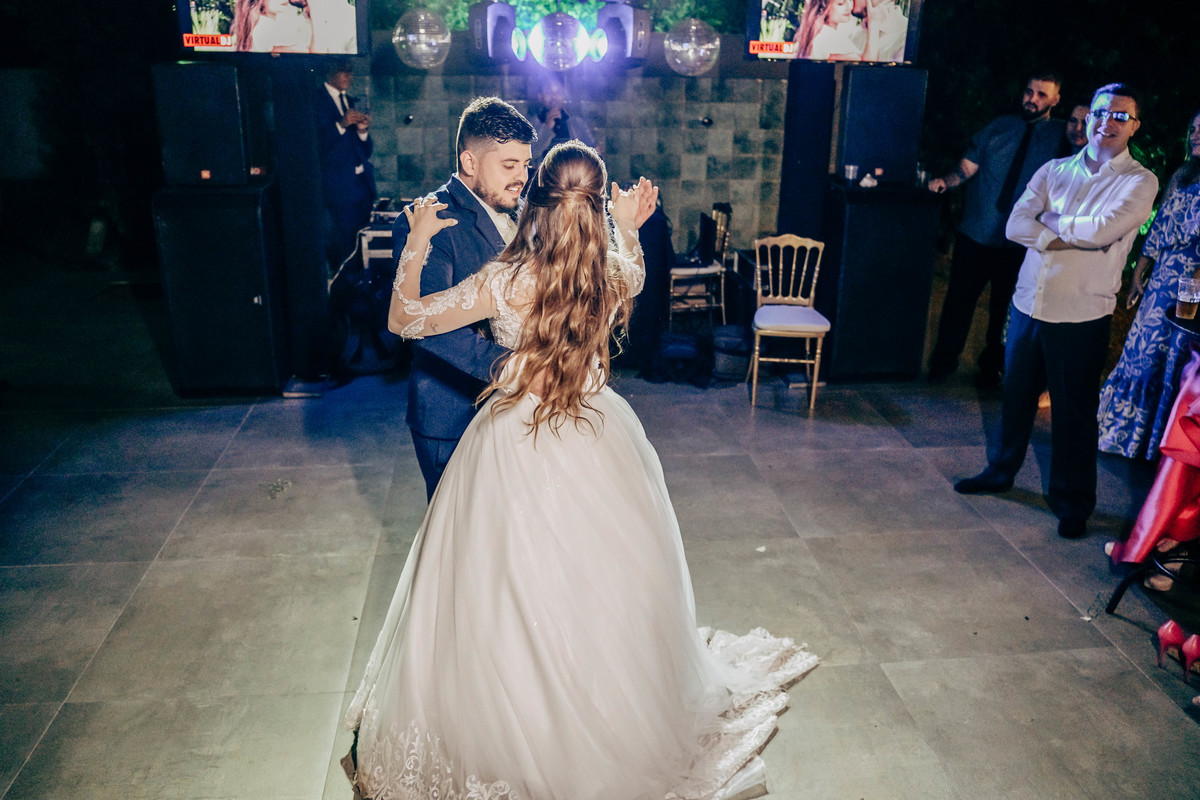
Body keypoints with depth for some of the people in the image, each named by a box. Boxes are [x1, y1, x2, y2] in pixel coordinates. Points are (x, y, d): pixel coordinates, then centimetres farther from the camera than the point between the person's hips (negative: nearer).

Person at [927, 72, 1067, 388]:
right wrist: (946, 181, -16)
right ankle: (943, 362, 23)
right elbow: (967, 167, 2)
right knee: (959, 301, 7)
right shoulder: (999, 127, 6)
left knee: (1005, 309, 11)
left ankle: (991, 368, 29)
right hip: (975, 234, 1)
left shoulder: (1061, 136, 1)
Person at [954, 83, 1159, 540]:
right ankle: (1001, 472, 37)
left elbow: (1102, 229, -21)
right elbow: (1016, 225, -4)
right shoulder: (1055, 171, 8)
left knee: (1073, 413, 5)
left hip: (1082, 317, -4)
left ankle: (1073, 504, 20)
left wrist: (1051, 221, -6)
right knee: (1016, 396, 17)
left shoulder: (1140, 182, -4)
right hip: (1028, 303, 4)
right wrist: (1074, 238, -14)